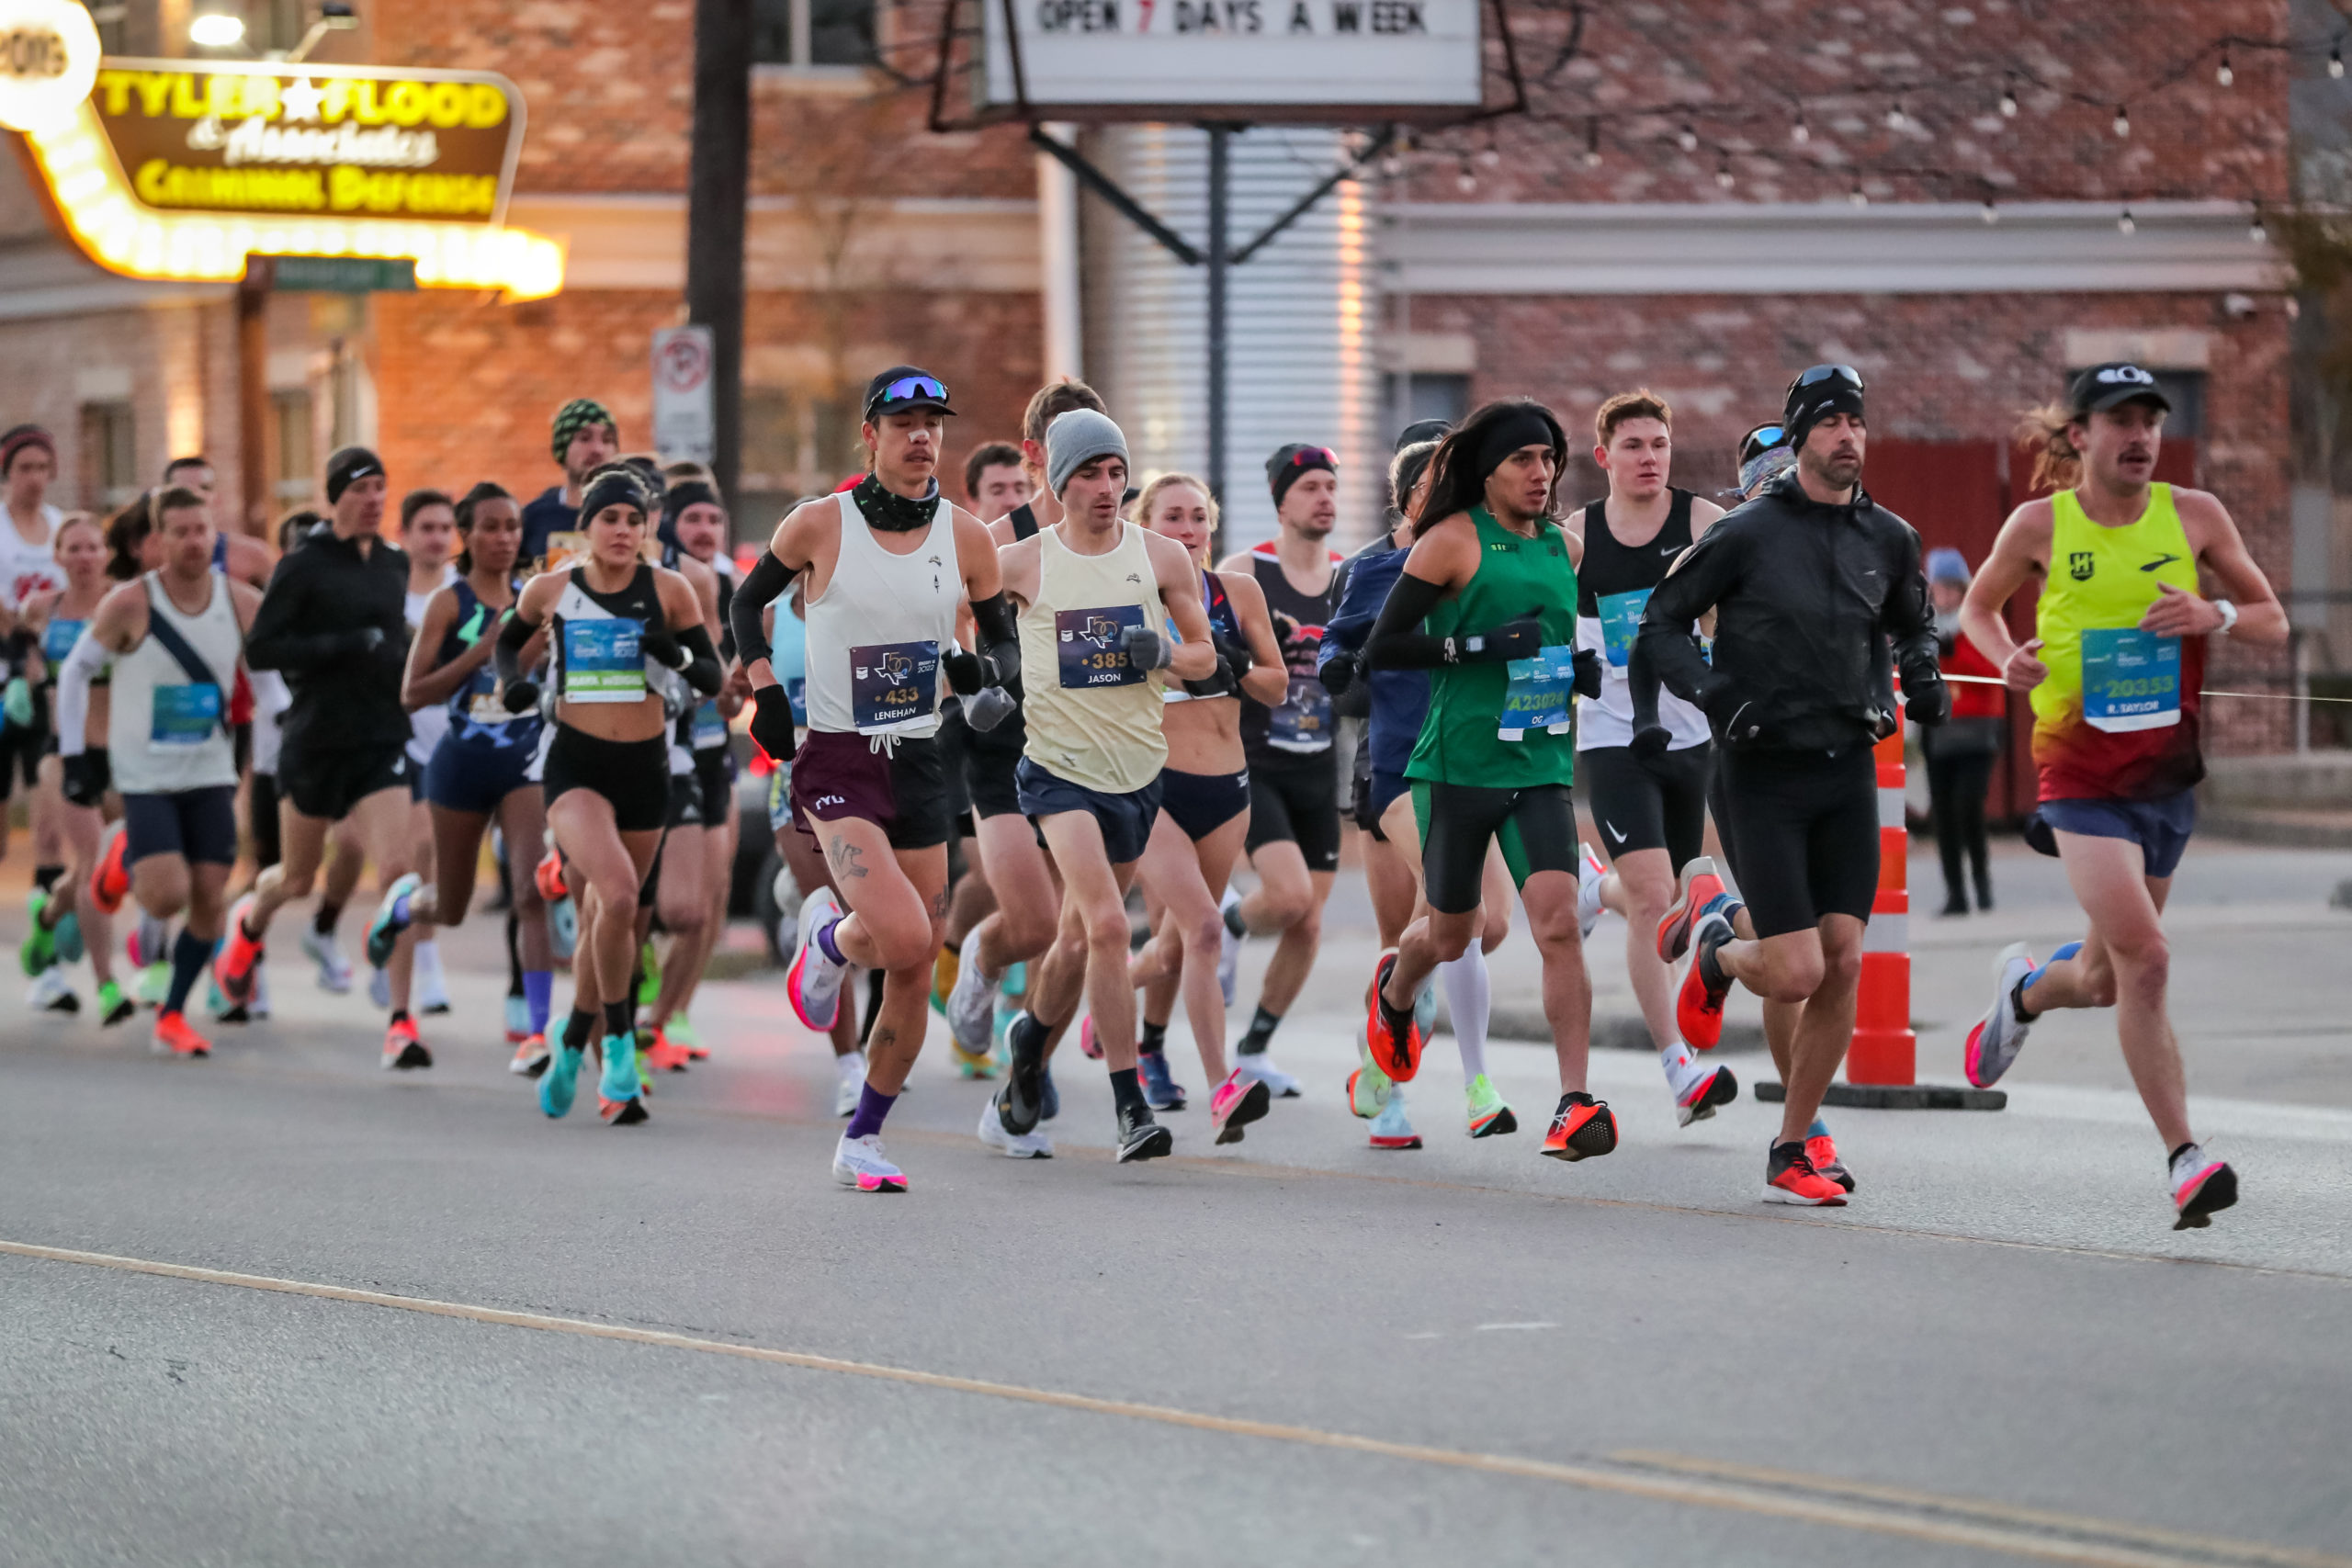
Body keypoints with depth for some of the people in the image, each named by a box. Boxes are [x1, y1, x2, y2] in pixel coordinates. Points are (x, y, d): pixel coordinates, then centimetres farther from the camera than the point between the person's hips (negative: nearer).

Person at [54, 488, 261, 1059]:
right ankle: (122, 862, 20)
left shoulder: (243, 603, -4)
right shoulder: (129, 605, -12)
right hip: (144, 776, -3)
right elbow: (75, 671, -1)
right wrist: (75, 755, -4)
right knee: (167, 897, -15)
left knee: (209, 900, -2)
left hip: (211, 776, 3)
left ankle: (172, 1016, 14)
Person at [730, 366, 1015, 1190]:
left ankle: (862, 1139, 22)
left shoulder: (964, 536, 1)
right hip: (836, 759, -4)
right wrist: (765, 692, -3)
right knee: (903, 934, -24)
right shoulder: (819, 525, -7)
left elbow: (1001, 639, 14)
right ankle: (826, 937, 12)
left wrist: (983, 673, -8)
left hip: (921, 763, 4)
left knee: (915, 974, 5)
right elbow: (747, 602, 9)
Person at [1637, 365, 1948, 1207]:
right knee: (1797, 973, -11)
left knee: (1843, 966, -3)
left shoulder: (1888, 538, 7)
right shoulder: (1748, 532, -8)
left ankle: (1790, 1154, 8)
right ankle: (1719, 953, 26)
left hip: (1849, 767, 5)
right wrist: (1711, 691, -16)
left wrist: (1922, 676, 5)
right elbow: (1661, 622, -1)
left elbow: (1913, 623, 26)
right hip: (1765, 769, -5)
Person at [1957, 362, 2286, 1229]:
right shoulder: (2040, 525, -2)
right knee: (2144, 960, -19)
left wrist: (2217, 614, -14)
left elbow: (2273, 624, 7)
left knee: (2103, 981, 14)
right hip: (2081, 774, -4)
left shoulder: (2194, 516, 2)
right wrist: (2009, 658, -7)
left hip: (2170, 771, 4)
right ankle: (2185, 1158, -15)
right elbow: (1977, 608, 14)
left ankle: (2024, 990, 50)